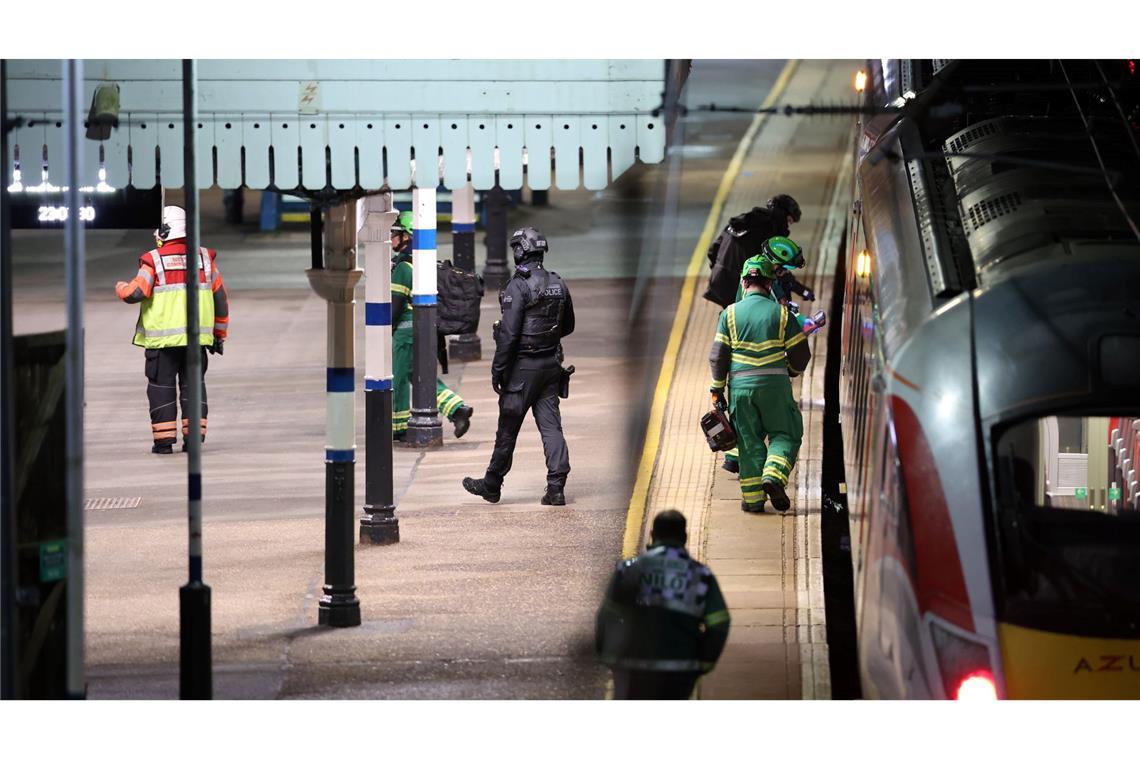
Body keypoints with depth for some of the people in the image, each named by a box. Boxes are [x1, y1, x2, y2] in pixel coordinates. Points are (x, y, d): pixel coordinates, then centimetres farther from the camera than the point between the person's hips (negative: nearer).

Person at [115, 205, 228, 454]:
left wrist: (121, 287, 10)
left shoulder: (154, 260, -7)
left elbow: (136, 293, -14)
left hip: (162, 338, -3)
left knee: (161, 386, 5)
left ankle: (164, 439, 2)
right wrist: (219, 334, 19)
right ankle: (194, 435, 4)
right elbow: (220, 298, 10)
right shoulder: (204, 258, 6)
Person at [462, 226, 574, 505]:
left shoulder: (518, 287, -16)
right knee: (551, 425, 4)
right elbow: (568, 326, 17)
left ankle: (492, 484, 19)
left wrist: (497, 369, -14)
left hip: (523, 367, -6)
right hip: (551, 363, 6)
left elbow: (509, 333, -19)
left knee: (508, 428, 6)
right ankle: (556, 487, -4)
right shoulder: (558, 284, 5)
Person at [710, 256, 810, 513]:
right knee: (785, 435, 12)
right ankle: (773, 477, -12)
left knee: (749, 441, 10)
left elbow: (718, 355, 1)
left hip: (741, 385, 2)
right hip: (775, 385, -1)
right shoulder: (781, 313, 0)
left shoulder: (730, 314, 2)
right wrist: (791, 370, 25)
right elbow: (800, 353, 4)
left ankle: (752, 498, 9)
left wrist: (717, 388, 9)